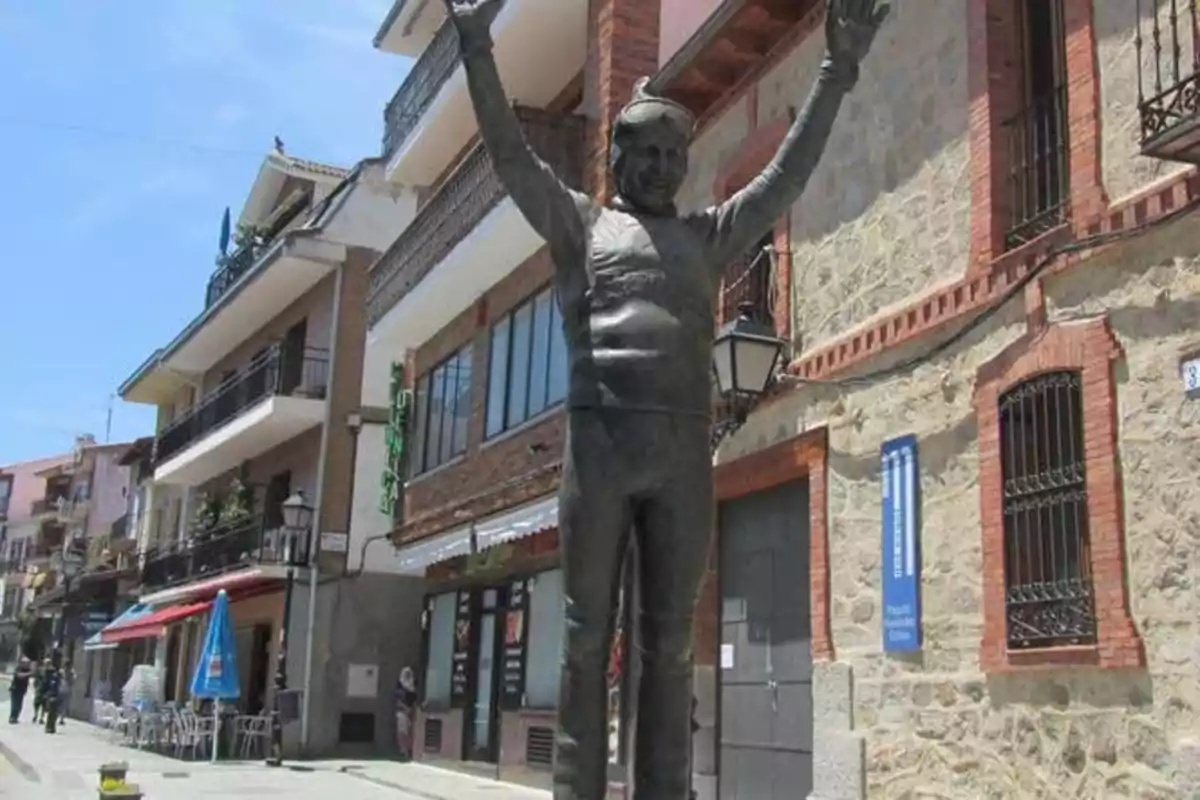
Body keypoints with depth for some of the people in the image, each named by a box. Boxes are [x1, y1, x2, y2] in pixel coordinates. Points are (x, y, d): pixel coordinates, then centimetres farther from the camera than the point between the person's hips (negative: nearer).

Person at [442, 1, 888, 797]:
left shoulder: (710, 234, 23)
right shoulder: (580, 223, 17)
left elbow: (790, 171, 17)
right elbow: (511, 152, 7)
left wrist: (839, 72, 10)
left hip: (686, 449, 3)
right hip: (600, 439, -2)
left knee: (671, 643, 3)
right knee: (587, 635, 0)